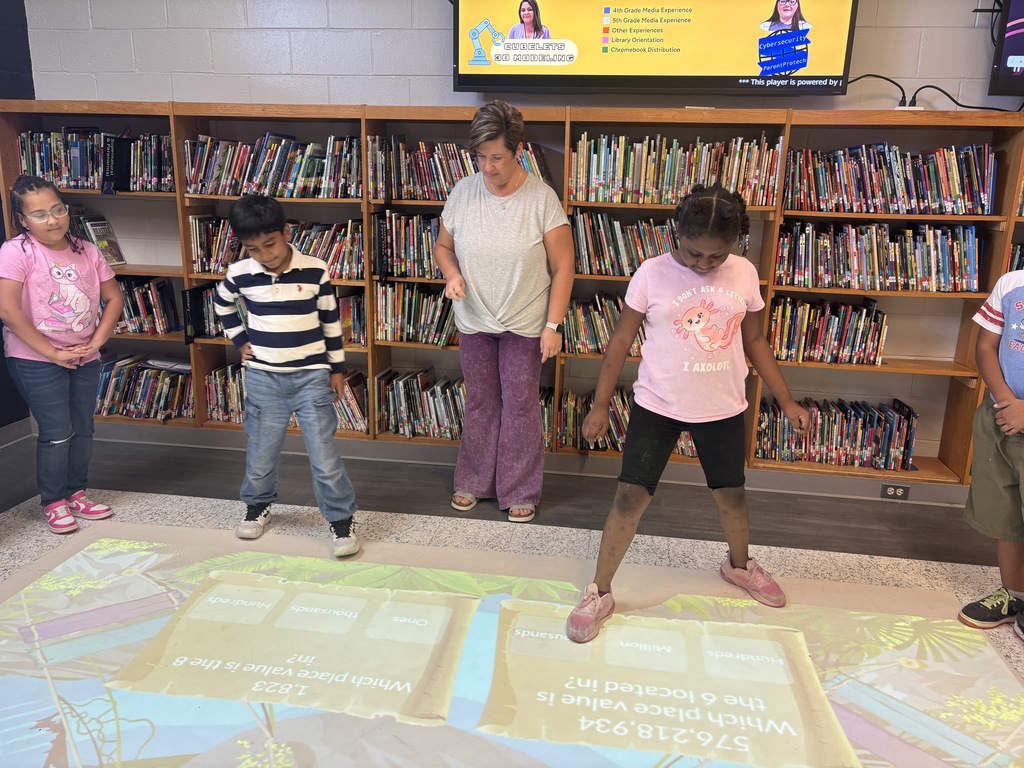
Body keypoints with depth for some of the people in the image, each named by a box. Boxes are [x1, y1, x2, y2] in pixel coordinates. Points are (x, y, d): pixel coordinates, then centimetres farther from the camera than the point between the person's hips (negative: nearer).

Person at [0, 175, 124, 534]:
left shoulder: (87, 251, 2)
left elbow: (113, 299, 7)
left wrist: (96, 342, -6)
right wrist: (52, 353, -17)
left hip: (85, 359, 5)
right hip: (36, 360, -5)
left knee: (82, 429, 12)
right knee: (57, 433, -1)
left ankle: (76, 493, 29)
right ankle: (54, 502, 18)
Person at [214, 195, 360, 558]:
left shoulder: (315, 270, -10)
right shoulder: (239, 274, -5)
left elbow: (331, 320, 0)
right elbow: (222, 305, 17)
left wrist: (337, 368, 2)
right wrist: (240, 341, 7)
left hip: (312, 376, -2)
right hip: (263, 378, 2)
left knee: (324, 455, -2)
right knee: (261, 452, 14)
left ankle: (341, 521, 11)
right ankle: (258, 506, 39)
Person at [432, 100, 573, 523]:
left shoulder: (541, 198, -14)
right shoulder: (463, 193, -5)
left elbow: (563, 267, -10)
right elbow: (443, 245, 9)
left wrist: (553, 325, -14)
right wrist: (452, 275, -13)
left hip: (524, 325, -3)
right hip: (474, 321, 3)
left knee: (520, 407, 7)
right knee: (480, 404, 16)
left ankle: (520, 492, 23)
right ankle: (473, 481, 34)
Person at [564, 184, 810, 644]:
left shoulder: (744, 275, -4)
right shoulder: (652, 274, -12)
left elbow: (754, 341, 8)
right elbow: (621, 339, -5)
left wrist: (786, 401, 8)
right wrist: (600, 405, -5)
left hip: (722, 408, 3)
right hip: (657, 405, -3)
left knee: (732, 492, 17)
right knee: (630, 494, -5)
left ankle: (739, 565, 47)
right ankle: (599, 593, 10)